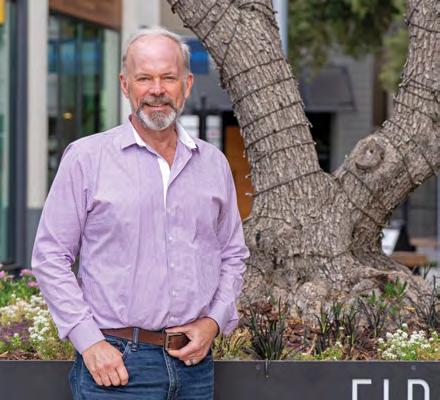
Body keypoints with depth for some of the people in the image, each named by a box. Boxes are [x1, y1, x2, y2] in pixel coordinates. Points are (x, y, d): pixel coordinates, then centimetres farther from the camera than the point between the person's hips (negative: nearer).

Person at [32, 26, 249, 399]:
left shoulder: (213, 163, 10)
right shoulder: (86, 157, -2)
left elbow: (233, 255, 18)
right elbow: (50, 258, -3)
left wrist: (215, 321, 2)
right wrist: (89, 342, -10)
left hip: (194, 360, 4)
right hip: (116, 363, -4)